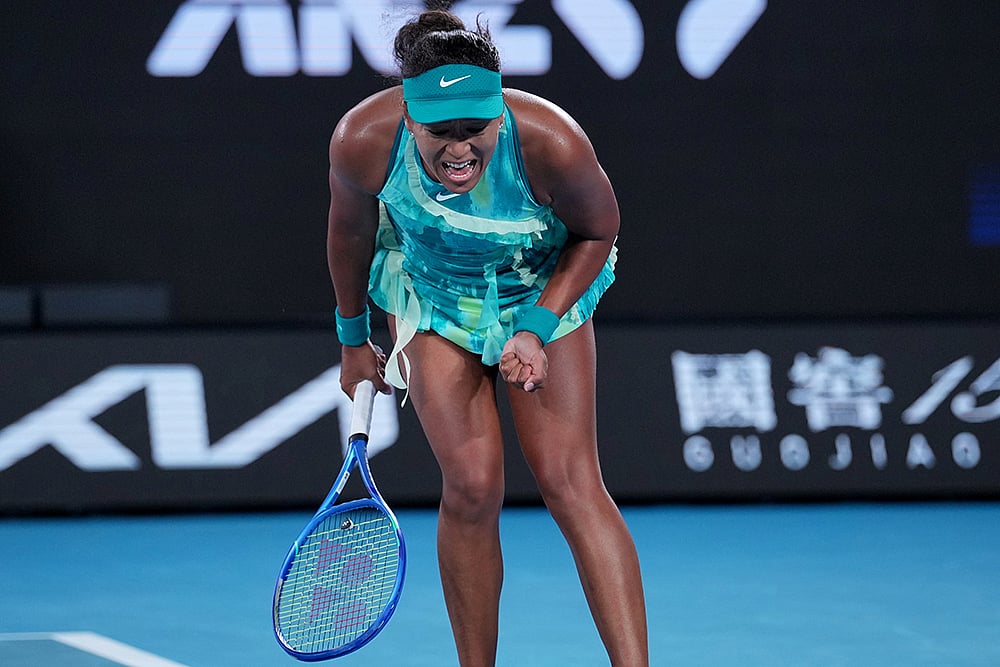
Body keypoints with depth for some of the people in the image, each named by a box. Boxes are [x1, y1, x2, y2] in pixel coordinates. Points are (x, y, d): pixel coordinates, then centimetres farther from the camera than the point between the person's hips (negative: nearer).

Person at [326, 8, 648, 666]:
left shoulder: (552, 143, -36)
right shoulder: (363, 141, -31)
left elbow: (597, 232, -12)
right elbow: (351, 230, -6)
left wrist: (537, 329, -21)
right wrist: (353, 338, 7)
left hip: (546, 290, -1)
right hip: (429, 288, 1)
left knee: (570, 480, -12)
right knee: (471, 485, -11)